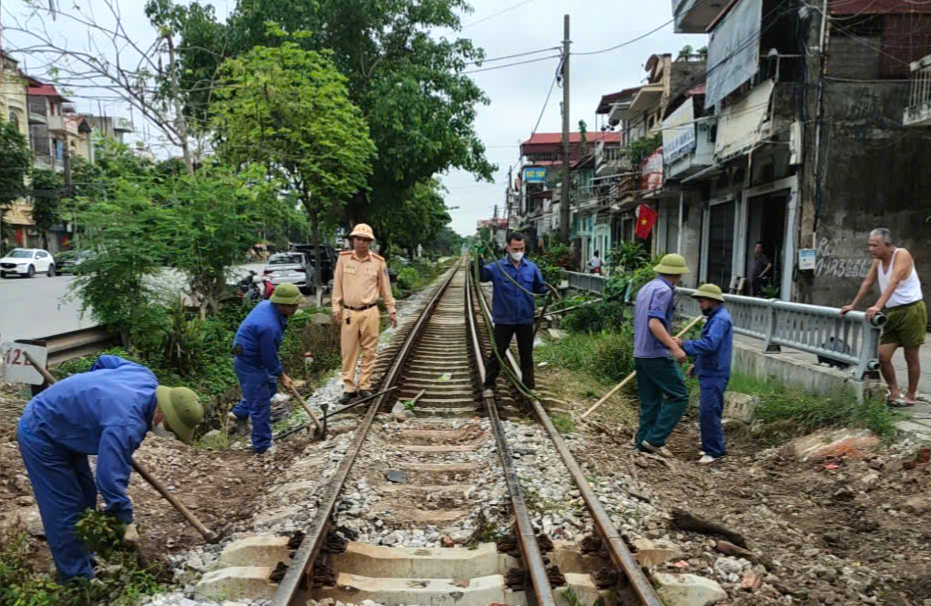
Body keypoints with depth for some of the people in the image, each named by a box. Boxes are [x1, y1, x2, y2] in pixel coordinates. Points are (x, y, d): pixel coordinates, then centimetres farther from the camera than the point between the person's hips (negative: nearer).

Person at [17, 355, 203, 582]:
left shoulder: (146, 379, -10)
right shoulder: (125, 425, -37)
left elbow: (105, 361, 7)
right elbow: (110, 477, -36)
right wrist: (126, 521, -28)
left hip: (61, 423, 10)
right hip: (40, 433, -10)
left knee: (85, 497, 15)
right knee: (66, 508, -6)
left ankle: (85, 562, 28)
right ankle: (77, 578, 5)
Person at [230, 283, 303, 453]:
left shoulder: (266, 304, -4)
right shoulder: (270, 327, -33)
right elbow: (269, 358, -22)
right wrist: (282, 376, -5)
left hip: (249, 356, 10)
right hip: (250, 364, -10)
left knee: (270, 386, 26)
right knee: (261, 406, 2)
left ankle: (239, 412, 37)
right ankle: (262, 446, 16)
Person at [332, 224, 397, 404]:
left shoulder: (378, 261, -1)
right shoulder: (343, 258, 1)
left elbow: (385, 288, 6)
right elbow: (337, 285, 5)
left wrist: (392, 311, 6)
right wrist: (336, 308, 1)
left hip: (370, 313, 0)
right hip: (349, 313, 0)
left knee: (369, 351, 5)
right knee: (348, 352, 4)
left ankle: (364, 386, 16)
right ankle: (349, 388, 12)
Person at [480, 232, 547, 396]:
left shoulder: (532, 267, 1)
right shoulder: (497, 267, -7)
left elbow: (540, 287, 10)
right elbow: (479, 275, -17)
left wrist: (549, 291, -10)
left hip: (525, 320, 2)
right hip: (503, 319, -2)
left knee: (526, 354, 14)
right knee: (497, 353, 7)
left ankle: (529, 385, 27)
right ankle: (489, 385, 18)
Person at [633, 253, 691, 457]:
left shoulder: (646, 288, 16)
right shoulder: (664, 290, -12)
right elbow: (654, 323, -23)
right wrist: (674, 347, -27)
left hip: (640, 353, 9)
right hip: (657, 354, -9)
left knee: (650, 401, 13)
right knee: (678, 397, -1)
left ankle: (643, 442, 15)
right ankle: (655, 439, -3)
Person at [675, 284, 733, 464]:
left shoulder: (721, 319, -15)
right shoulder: (715, 318, 18)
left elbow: (709, 344, -28)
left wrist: (684, 345, -25)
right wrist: (697, 364, 21)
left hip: (714, 375, -10)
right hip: (709, 373, 10)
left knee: (708, 412, -9)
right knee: (709, 412, 15)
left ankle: (715, 450, -2)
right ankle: (712, 447, 24)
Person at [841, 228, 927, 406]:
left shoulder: (902, 255, -16)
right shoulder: (878, 260, 7)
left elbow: (893, 283, -29)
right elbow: (867, 282, 14)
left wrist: (877, 306, -40)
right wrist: (853, 306, 12)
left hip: (911, 310, -7)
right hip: (892, 312, 7)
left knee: (911, 357, 5)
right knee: (883, 356, 0)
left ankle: (910, 396, 17)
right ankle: (894, 393, 13)